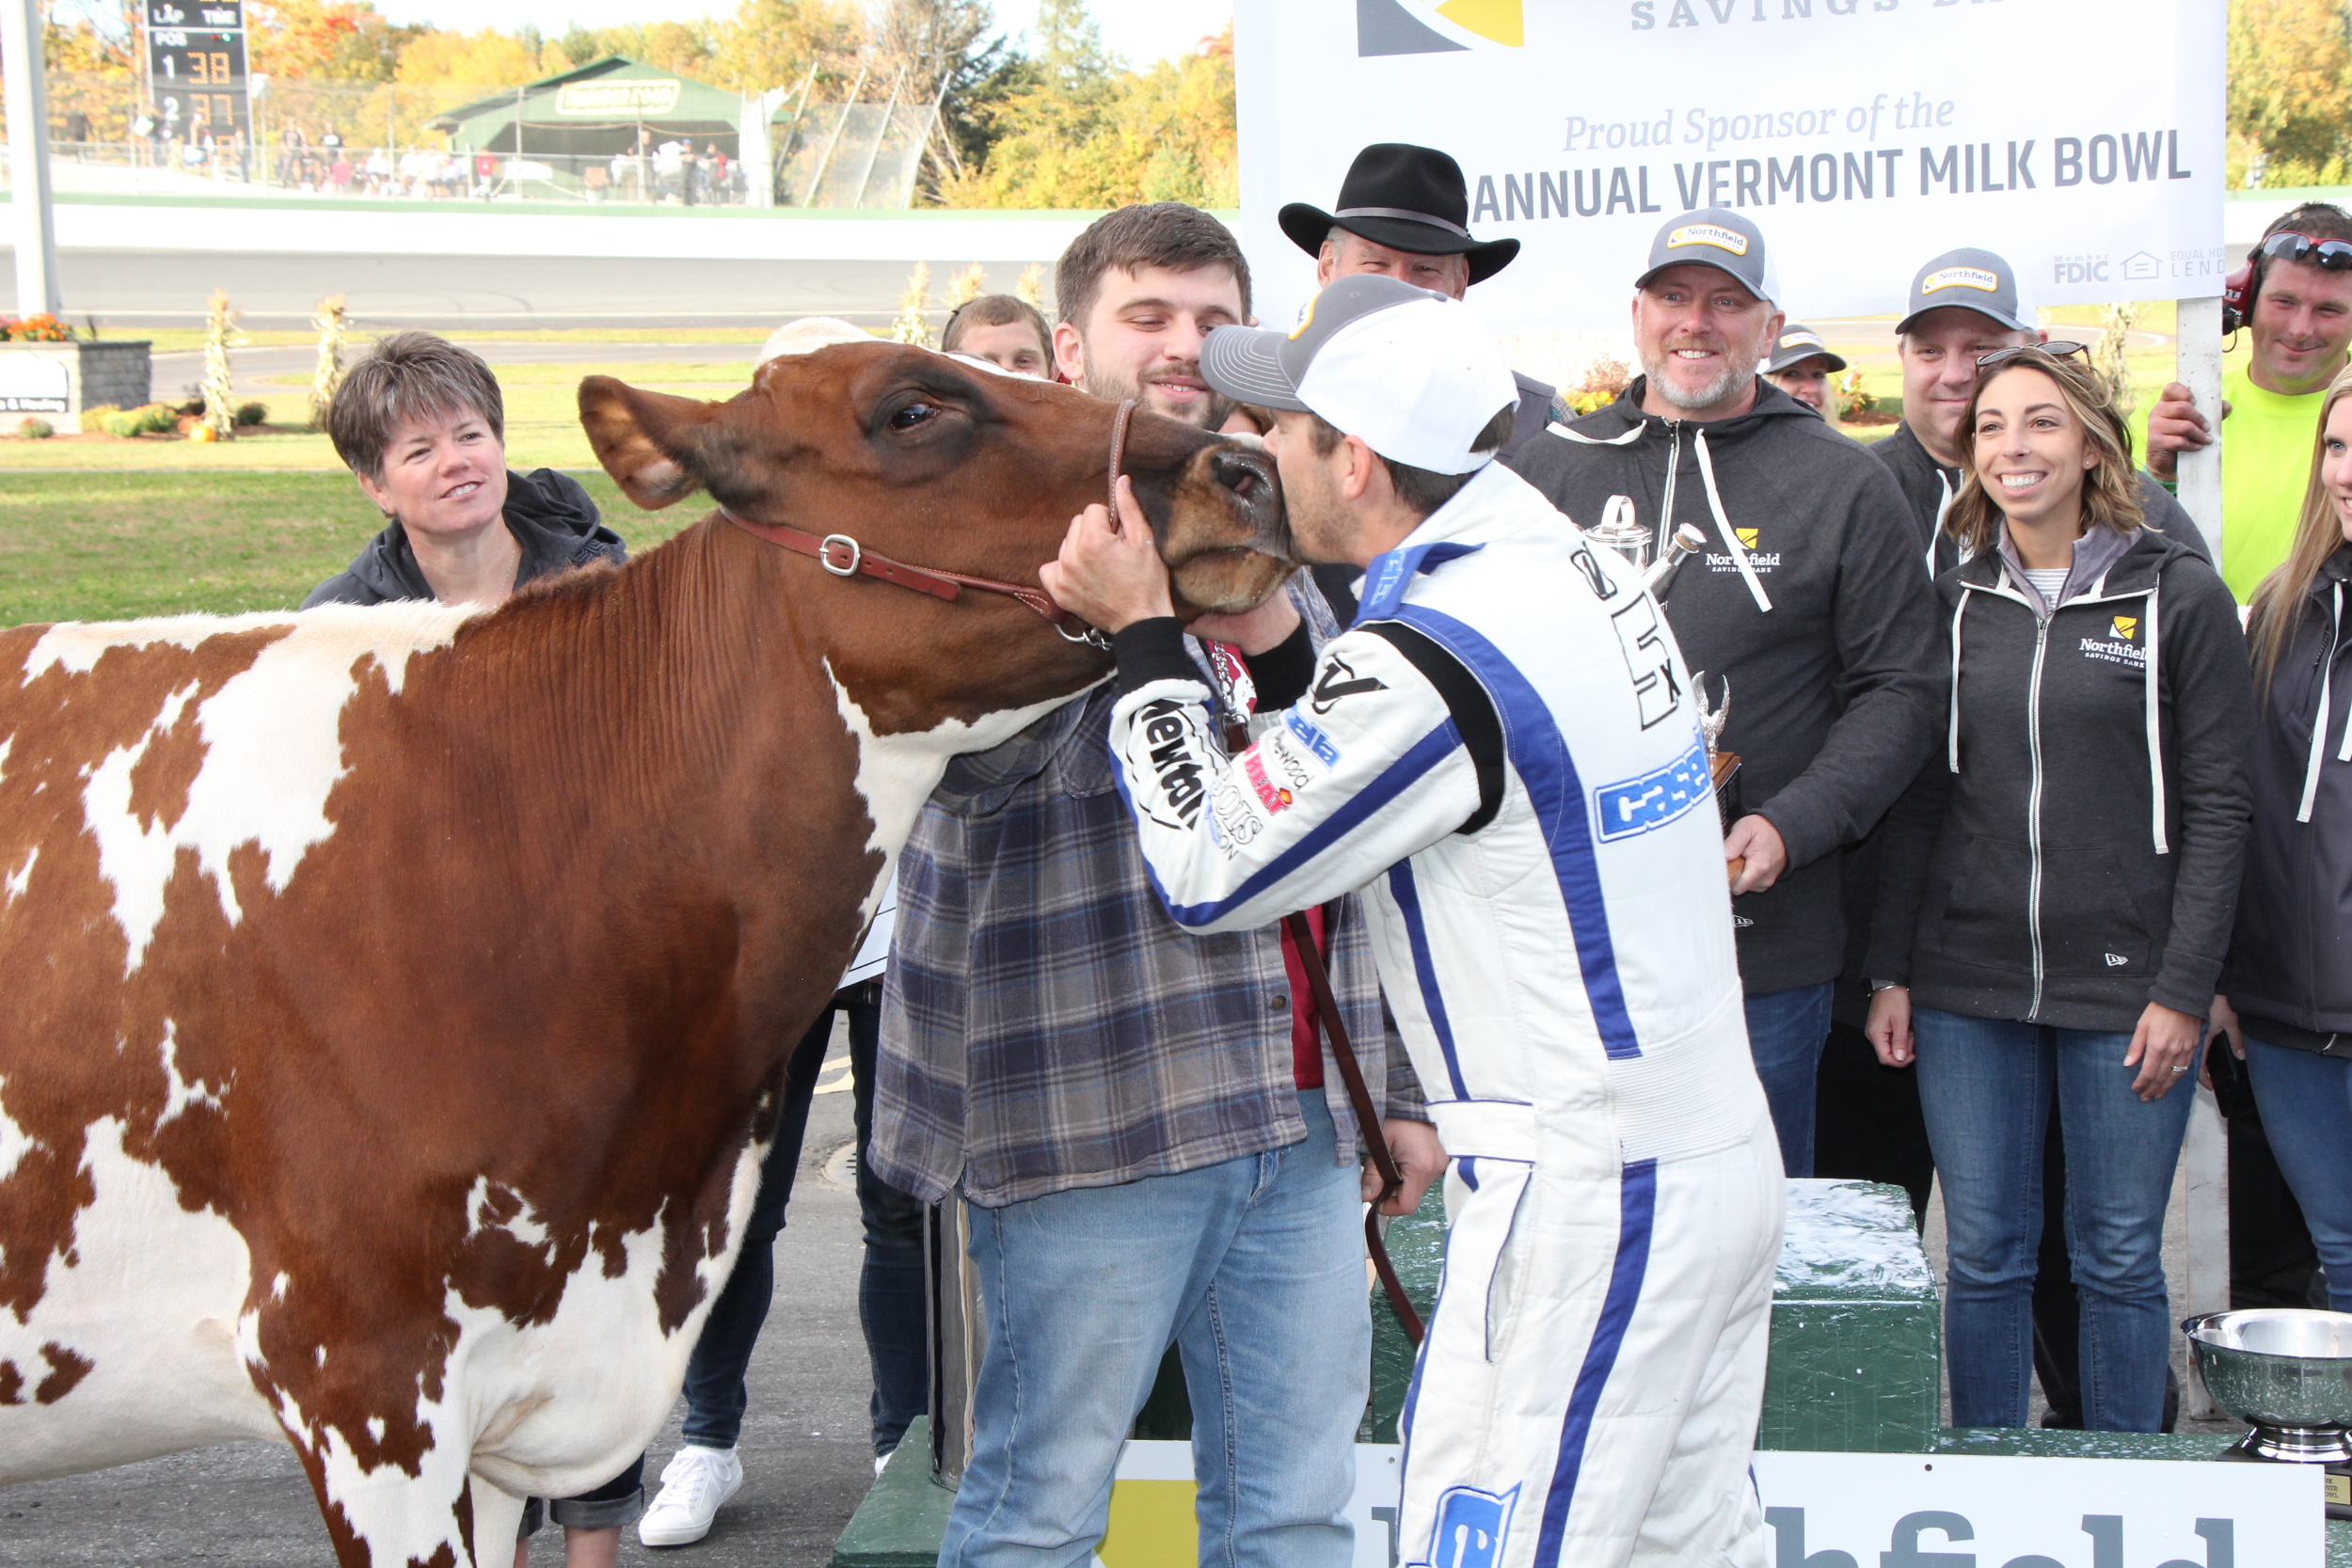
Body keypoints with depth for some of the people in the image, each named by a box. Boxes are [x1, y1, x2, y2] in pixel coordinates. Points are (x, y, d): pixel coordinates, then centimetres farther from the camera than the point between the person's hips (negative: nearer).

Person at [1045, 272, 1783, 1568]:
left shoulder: (1430, 657, -21)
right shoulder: (1582, 566, 7)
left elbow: (1210, 867, -9)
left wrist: (1144, 635, -1)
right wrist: (1257, 621, 13)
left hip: (1585, 1197, -9)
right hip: (1724, 1158, 9)